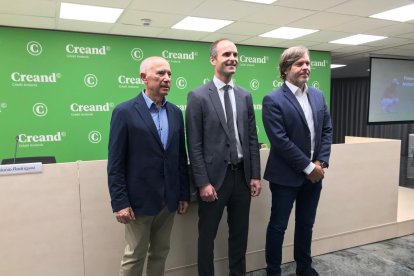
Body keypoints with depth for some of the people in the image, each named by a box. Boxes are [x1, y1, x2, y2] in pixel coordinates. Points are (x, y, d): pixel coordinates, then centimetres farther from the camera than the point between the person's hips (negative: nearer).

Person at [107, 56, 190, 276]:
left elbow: (181, 157, 8)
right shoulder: (125, 112, -9)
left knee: (160, 253, 17)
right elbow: (115, 164, -10)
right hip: (139, 199, -5)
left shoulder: (175, 113, 6)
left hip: (169, 199, 5)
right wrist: (119, 203, -13)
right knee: (134, 257, 9)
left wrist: (184, 194, 8)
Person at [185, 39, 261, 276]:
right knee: (207, 236, 11)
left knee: (240, 233, 18)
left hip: (242, 175, 5)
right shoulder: (198, 96, -7)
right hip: (214, 177, -4)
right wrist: (203, 182, -13)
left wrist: (255, 175, 5)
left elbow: (252, 138, 8)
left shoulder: (245, 96, 8)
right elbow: (194, 145, -10)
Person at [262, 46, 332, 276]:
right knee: (278, 226, 8)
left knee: (306, 224, 19)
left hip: (314, 174, 6)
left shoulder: (318, 96, 8)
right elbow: (280, 140, -18)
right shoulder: (273, 100, -12)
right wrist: (308, 167, -15)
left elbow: (327, 131, 8)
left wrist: (321, 162, -5)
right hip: (286, 175, -6)